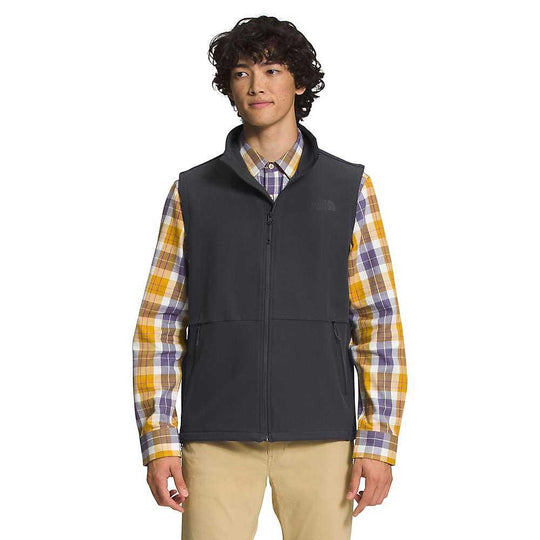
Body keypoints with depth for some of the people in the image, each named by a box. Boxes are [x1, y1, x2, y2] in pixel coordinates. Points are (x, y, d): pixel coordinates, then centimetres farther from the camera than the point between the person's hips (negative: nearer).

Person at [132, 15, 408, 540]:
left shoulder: (348, 187, 7)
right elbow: (158, 323, 6)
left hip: (319, 437, 0)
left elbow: (378, 320, 4)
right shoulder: (193, 192, 8)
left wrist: (379, 442, -3)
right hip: (217, 438, 0)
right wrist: (158, 442, -2)